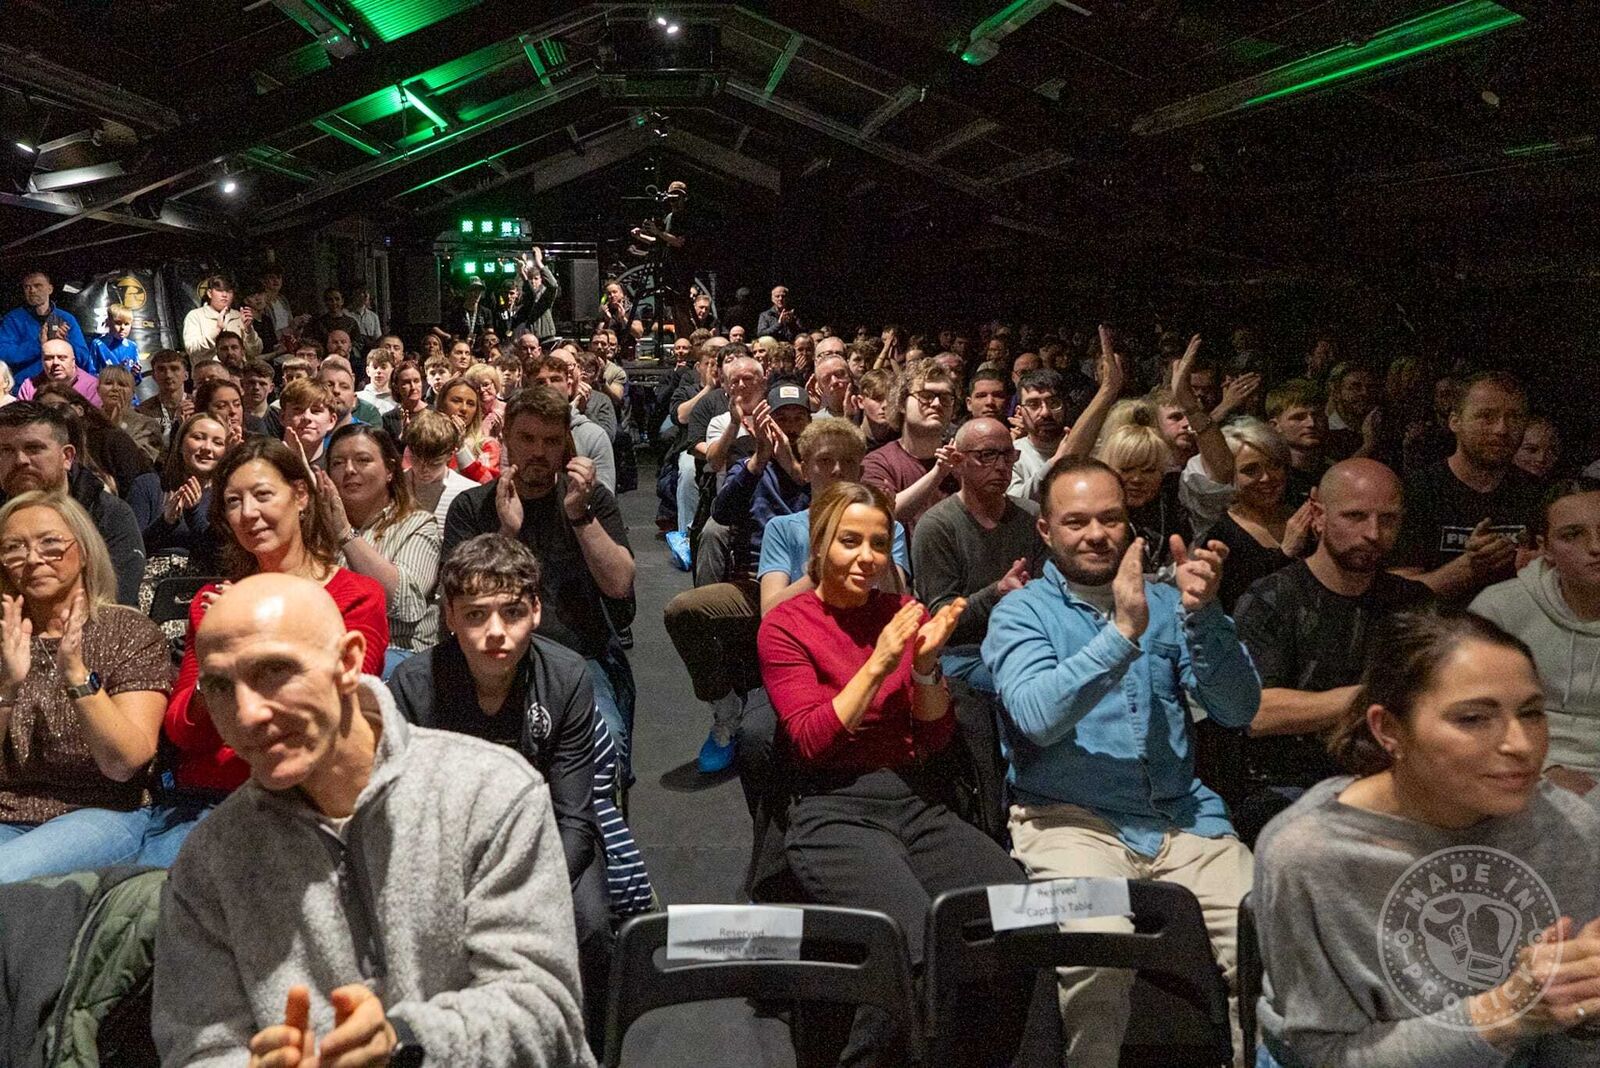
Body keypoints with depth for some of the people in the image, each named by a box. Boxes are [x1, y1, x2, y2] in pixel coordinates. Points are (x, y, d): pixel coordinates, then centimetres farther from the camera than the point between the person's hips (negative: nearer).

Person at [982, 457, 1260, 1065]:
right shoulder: (1020, 613, 3)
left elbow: (1238, 710, 2)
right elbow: (1037, 715, -16)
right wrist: (1122, 632, -22)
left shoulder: (1164, 602, 13)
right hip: (1070, 816, -3)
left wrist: (1203, 614, -13)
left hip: (1184, 815, 4)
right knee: (1099, 948, -30)